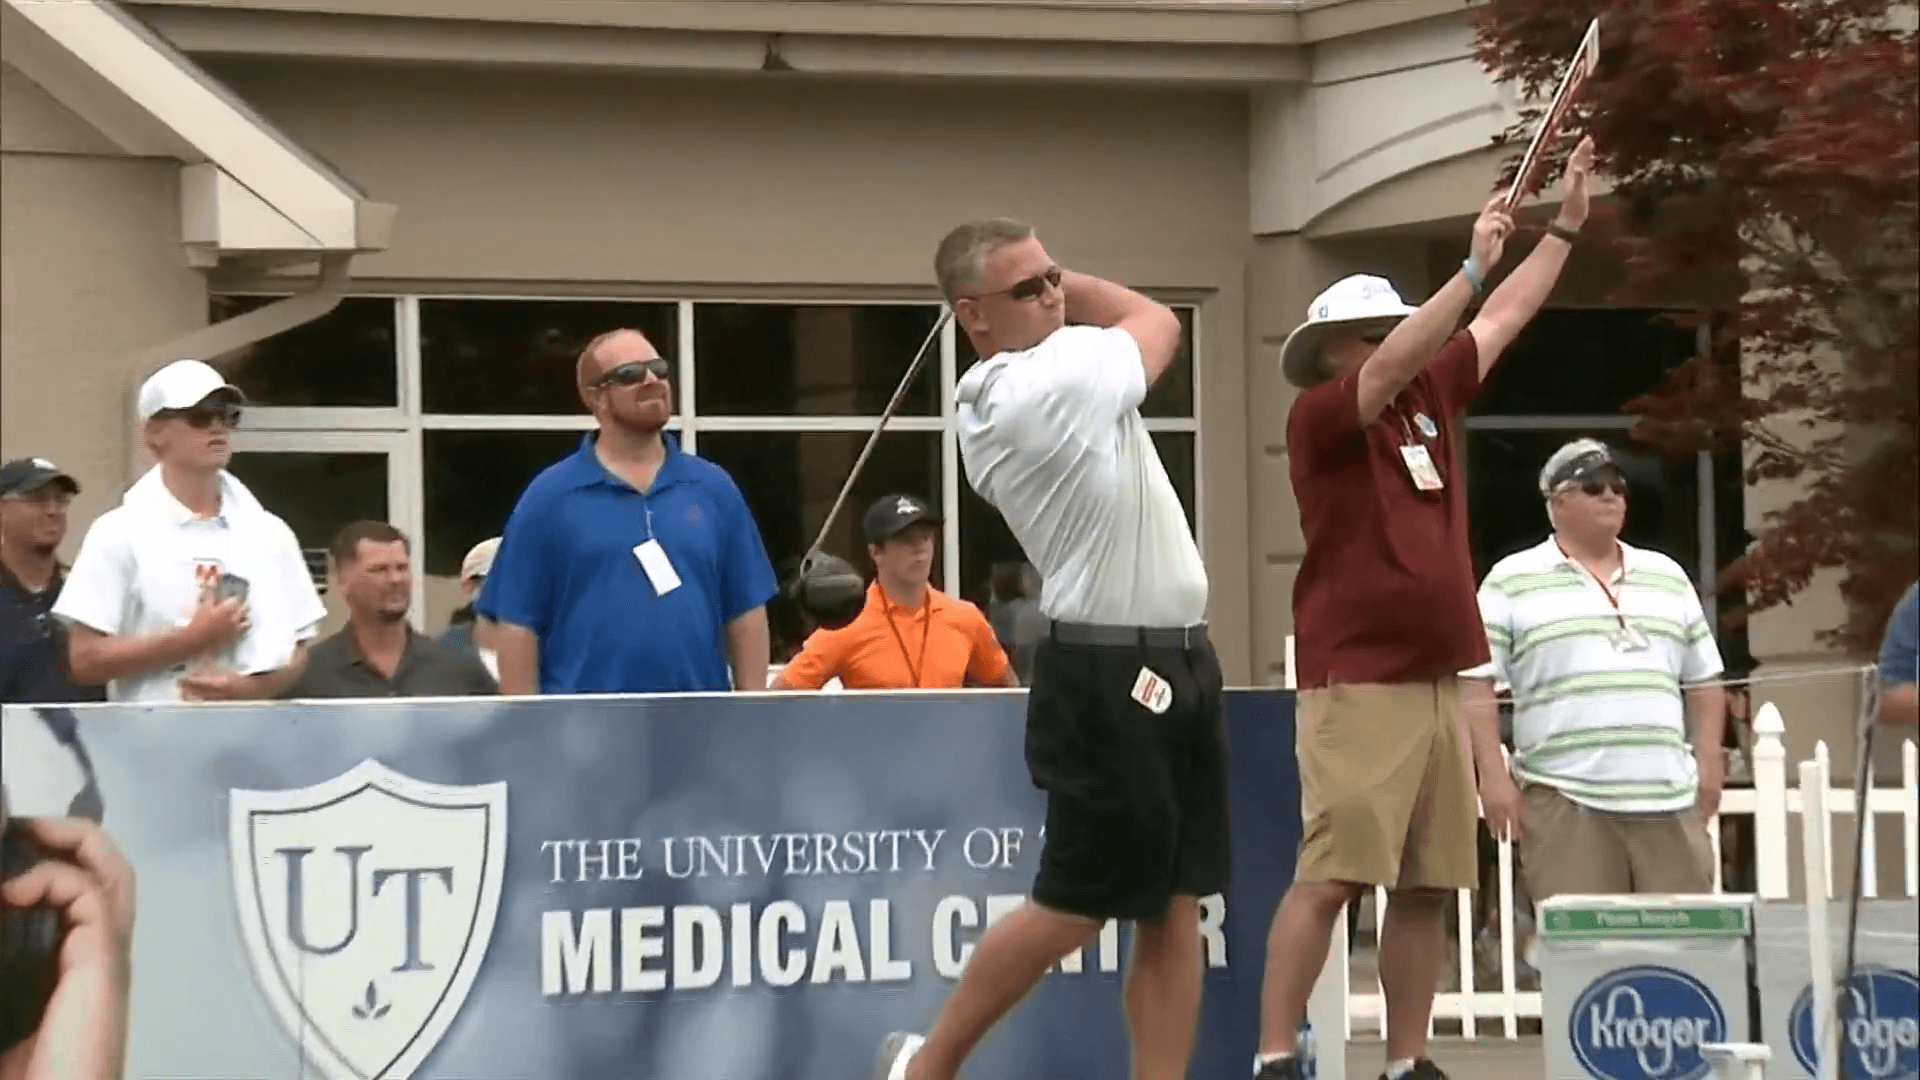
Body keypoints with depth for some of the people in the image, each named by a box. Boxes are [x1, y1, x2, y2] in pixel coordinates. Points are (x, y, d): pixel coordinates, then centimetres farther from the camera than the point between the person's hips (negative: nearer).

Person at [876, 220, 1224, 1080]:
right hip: (1112, 677, -9)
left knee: (1174, 910, 5)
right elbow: (1157, 320, 2)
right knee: (1072, 910, -1)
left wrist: (1053, 283, 11)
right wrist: (1072, 294, 12)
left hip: (1173, 664, 9)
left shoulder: (992, 401, 11)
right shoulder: (1052, 378, -18)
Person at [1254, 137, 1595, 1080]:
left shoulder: (1428, 399, 15)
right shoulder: (1318, 417, -5)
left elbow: (1507, 317, 23)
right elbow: (1391, 367, -21)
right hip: (1357, 684, -7)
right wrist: (1472, 263, -23)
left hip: (1440, 678, 7)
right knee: (1331, 876, -13)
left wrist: (1567, 224, 24)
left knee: (1428, 886, 5)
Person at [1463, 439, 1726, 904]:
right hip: (1565, 801, -4)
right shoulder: (1511, 582, 5)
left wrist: (1709, 759, 10)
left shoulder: (1669, 578, 19)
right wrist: (1493, 774, -8)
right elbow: (1474, 683, 0)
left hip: (1670, 801, 4)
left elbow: (1703, 681, 23)